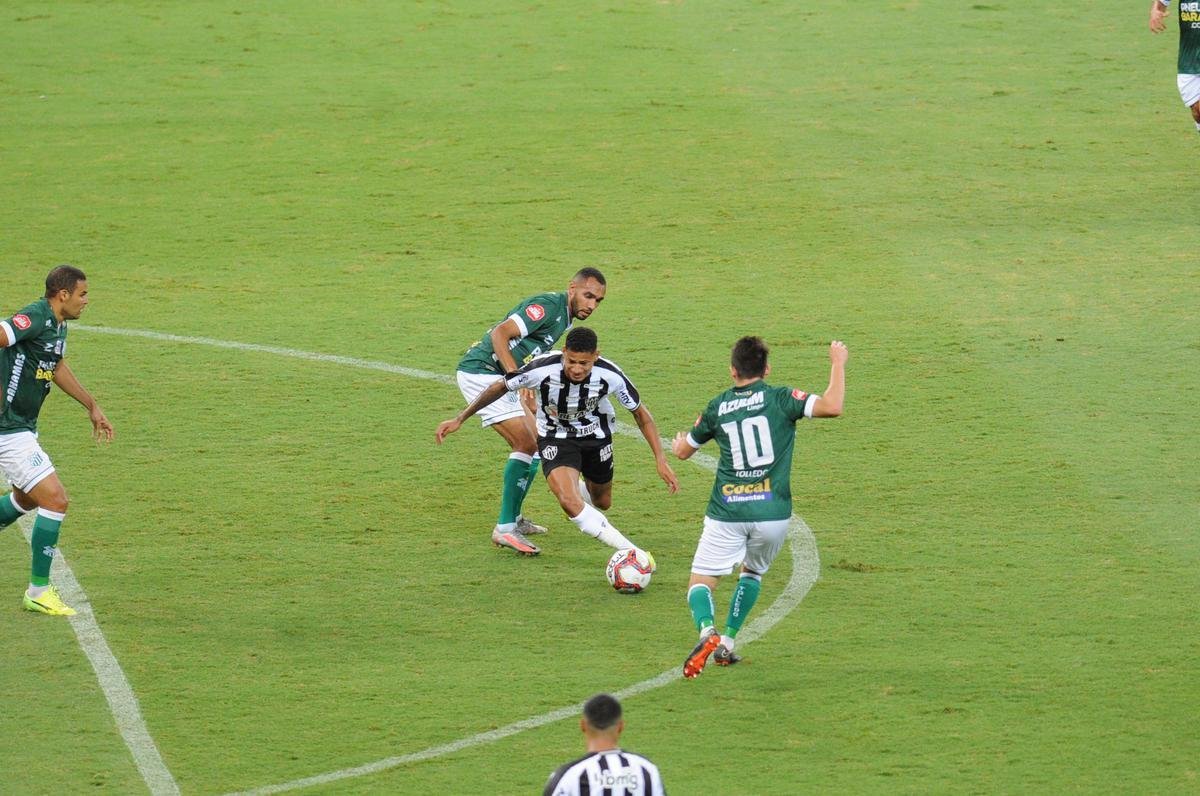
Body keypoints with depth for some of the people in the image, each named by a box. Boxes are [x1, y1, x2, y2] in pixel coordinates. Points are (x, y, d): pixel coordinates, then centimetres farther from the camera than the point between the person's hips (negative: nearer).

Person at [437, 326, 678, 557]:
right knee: (569, 502, -29)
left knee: (601, 503, 21)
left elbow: (640, 413, -11)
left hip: (596, 436, 3)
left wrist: (660, 459, -14)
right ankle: (630, 551, -23)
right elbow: (499, 387, -14)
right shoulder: (542, 369, -33)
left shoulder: (610, 376, -28)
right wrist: (459, 419, -10)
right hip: (556, 439, -2)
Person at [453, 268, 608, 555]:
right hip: (480, 372, -10)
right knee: (526, 444, -16)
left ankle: (513, 518, 28)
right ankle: (505, 529, -15)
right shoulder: (548, 306, -18)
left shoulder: (565, 316, 14)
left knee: (535, 444, 14)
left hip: (499, 377, 10)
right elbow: (501, 334, -28)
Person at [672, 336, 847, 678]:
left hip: (726, 515, 0)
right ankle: (727, 643, 18)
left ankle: (707, 631, -29)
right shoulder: (780, 399, -1)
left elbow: (683, 451, 23)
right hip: (772, 513, 0)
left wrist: (678, 444, 48)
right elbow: (832, 407, -14)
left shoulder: (717, 407, 8)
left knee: (701, 581, 2)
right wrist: (838, 364, 0)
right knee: (752, 572, 27)